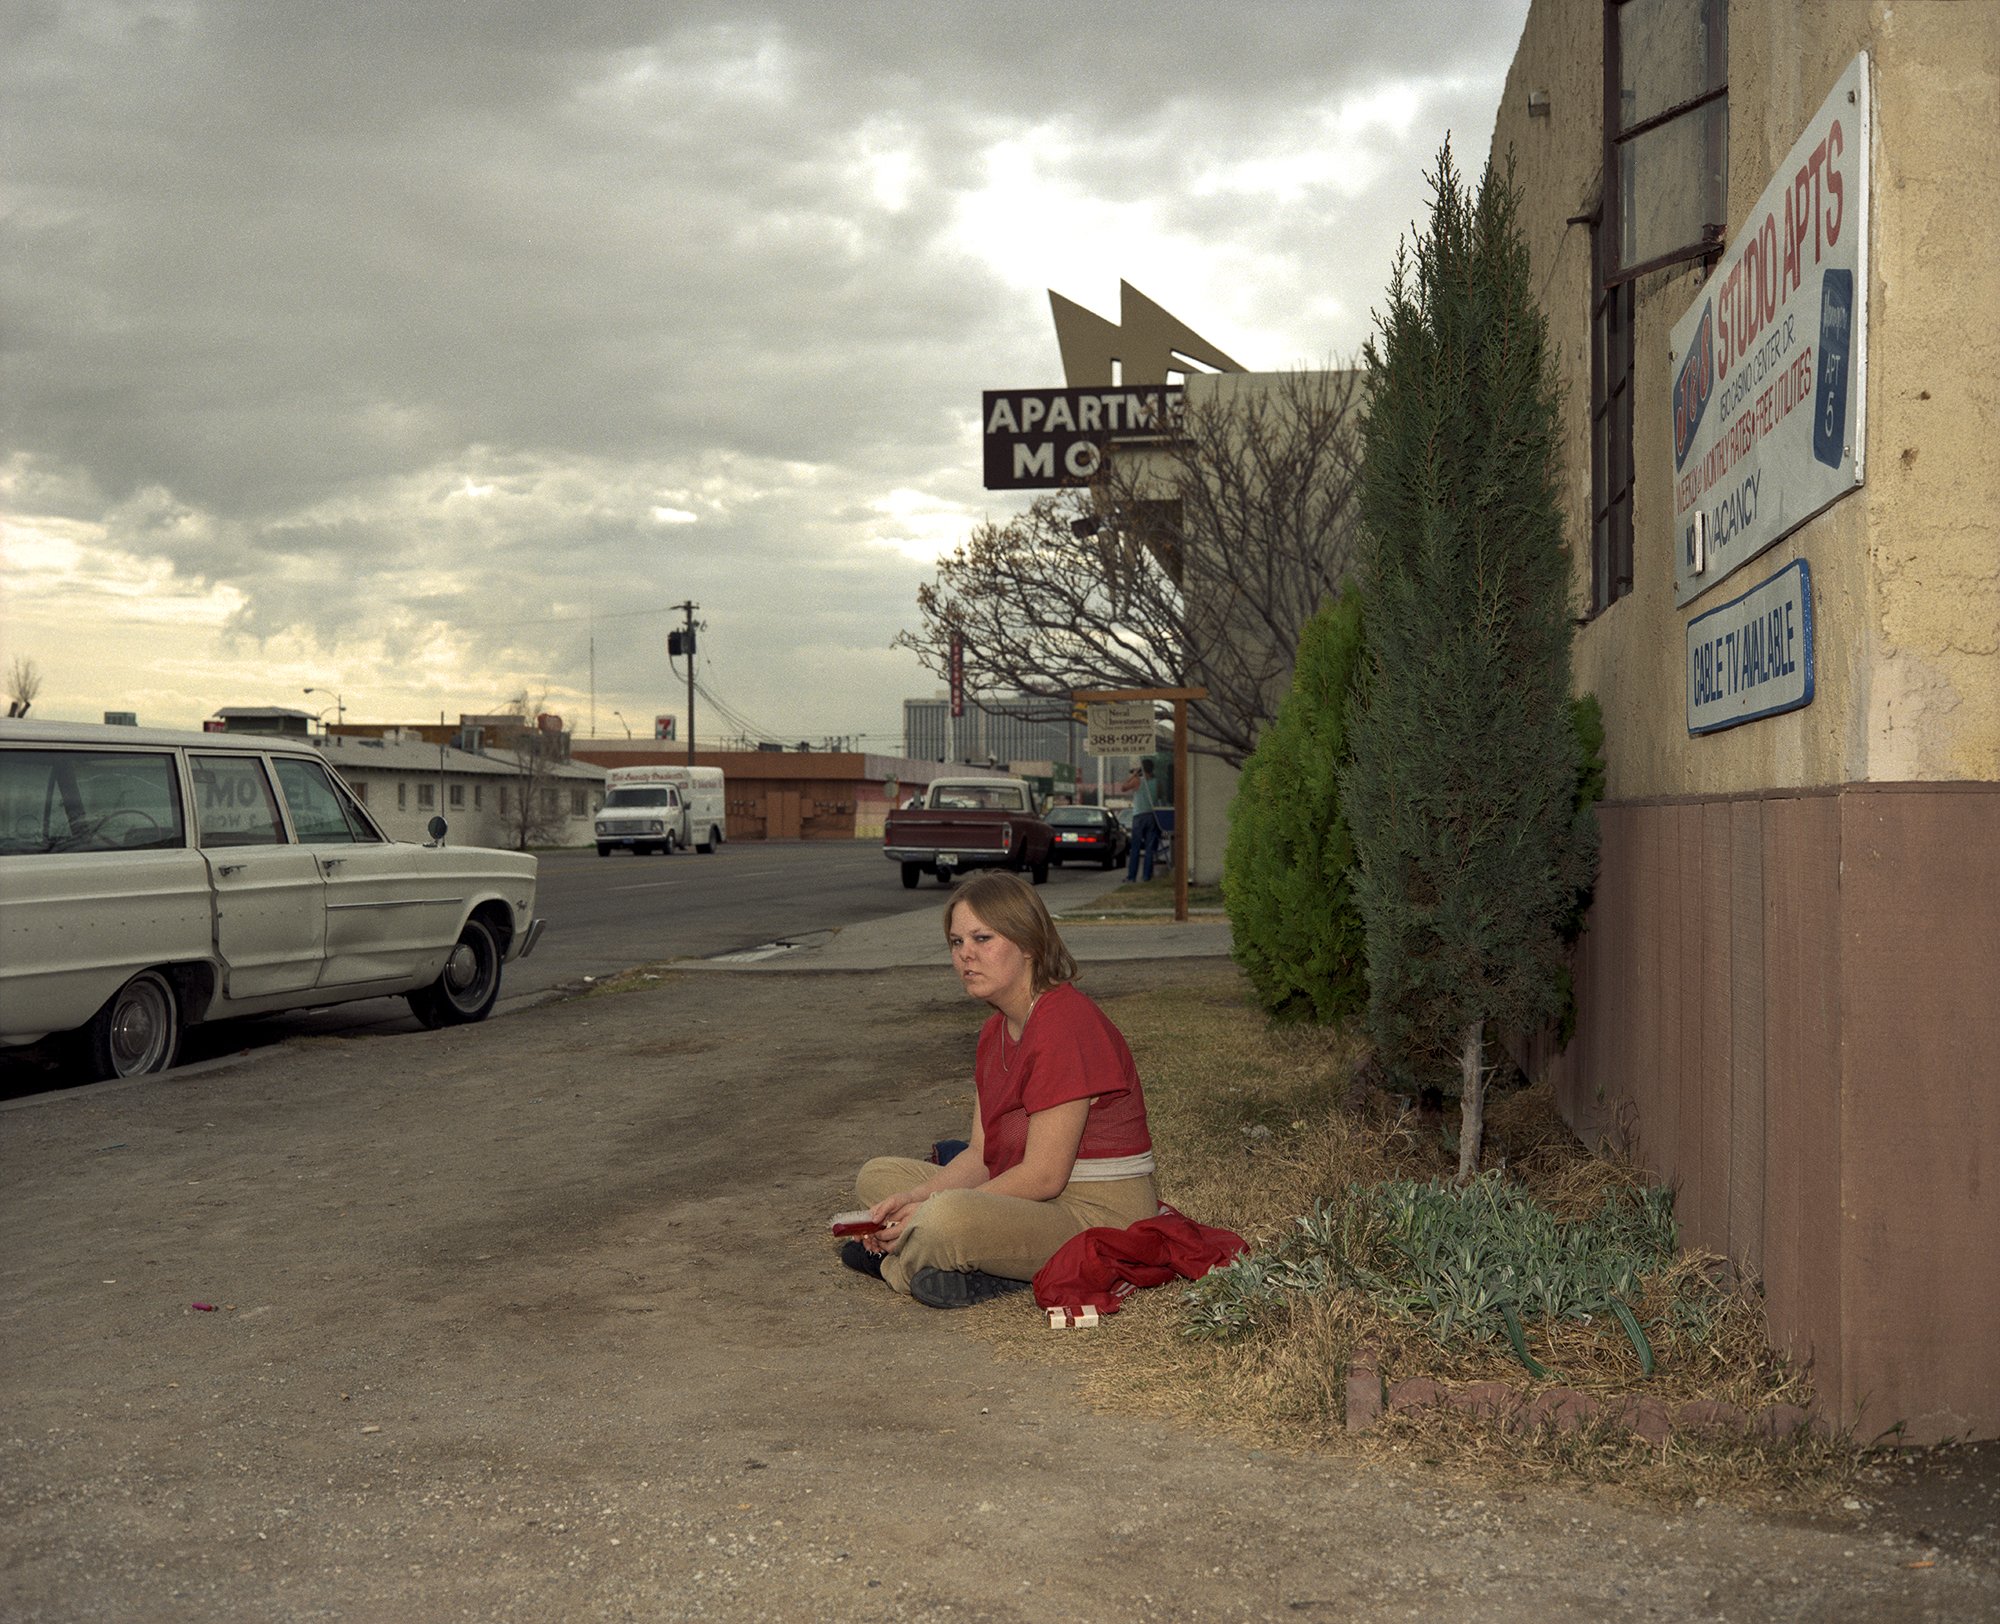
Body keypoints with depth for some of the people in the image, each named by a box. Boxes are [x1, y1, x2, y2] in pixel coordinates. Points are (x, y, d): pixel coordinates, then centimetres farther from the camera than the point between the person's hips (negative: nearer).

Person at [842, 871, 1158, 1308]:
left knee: (948, 1217, -35)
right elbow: (981, 1155, 9)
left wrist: (926, 1209, -17)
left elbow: (1043, 1177, -22)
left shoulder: (1066, 1026, -21)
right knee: (878, 1177, 14)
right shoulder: (997, 1030, 11)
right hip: (1036, 1203, 10)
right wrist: (911, 1200, -8)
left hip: (1099, 1216, -10)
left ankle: (897, 1265, -2)